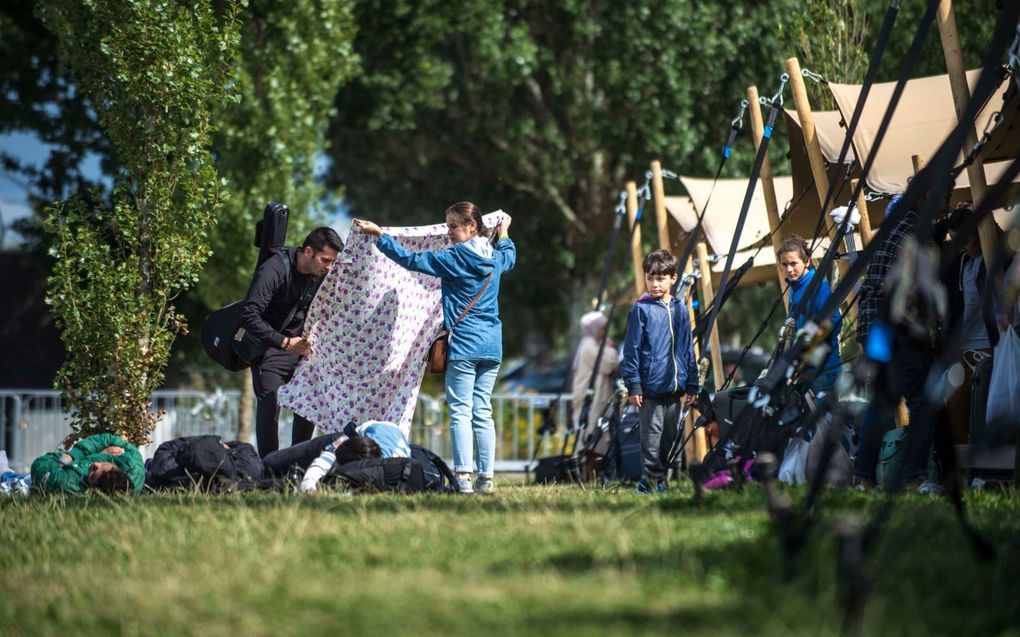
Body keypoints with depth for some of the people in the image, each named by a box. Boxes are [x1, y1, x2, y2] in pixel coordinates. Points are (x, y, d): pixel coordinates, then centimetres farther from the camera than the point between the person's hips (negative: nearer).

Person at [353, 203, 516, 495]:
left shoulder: (456, 257, -10)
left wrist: (380, 235, -7)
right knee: (482, 412, 8)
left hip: (464, 345, -6)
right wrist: (504, 232, 54)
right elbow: (509, 255, 36)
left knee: (461, 412, -6)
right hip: (491, 347, 6)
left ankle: (463, 479, -14)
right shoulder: (495, 257, 10)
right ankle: (486, 479, 4)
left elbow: (412, 260, -11)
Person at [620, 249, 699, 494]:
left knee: (669, 436, 10)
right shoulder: (641, 309, -4)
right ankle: (653, 480, -6)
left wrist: (692, 385, 14)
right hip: (651, 387, -5)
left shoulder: (680, 310, 10)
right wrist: (633, 385, -10)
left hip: (675, 387, 5)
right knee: (652, 435, -8)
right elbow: (631, 349, -4)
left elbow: (688, 349, 16)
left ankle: (651, 482, 18)